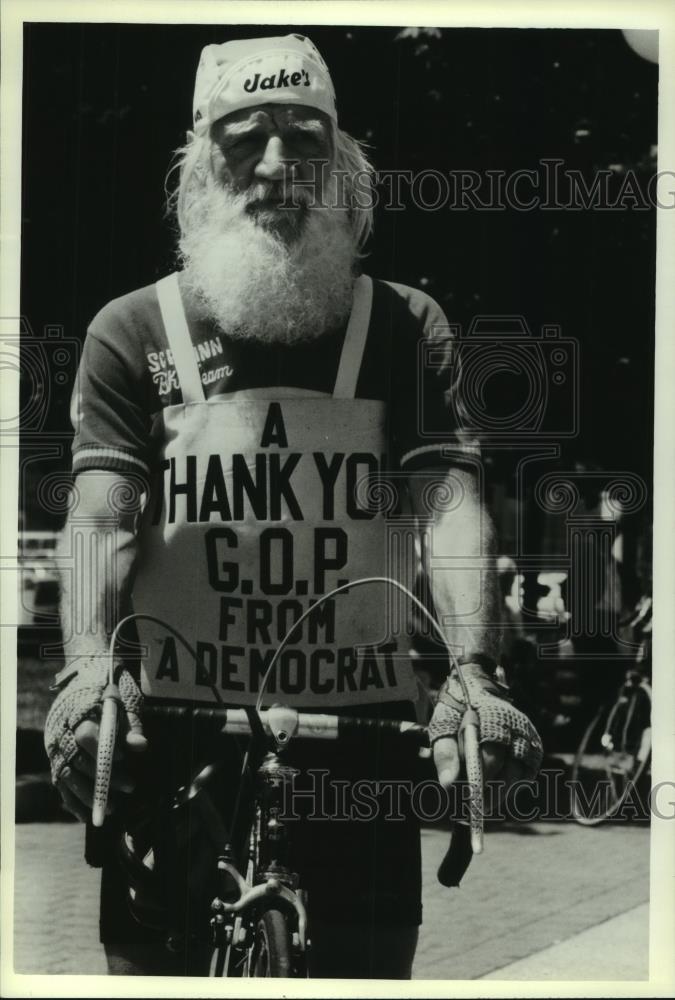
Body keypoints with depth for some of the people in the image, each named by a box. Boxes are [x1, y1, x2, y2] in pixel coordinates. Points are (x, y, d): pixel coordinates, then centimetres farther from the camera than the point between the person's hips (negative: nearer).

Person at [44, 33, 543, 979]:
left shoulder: (405, 326, 4)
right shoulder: (132, 331, 3)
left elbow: (450, 502, -8)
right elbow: (99, 519, -7)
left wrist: (474, 673, -24)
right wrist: (87, 667, -26)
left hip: (360, 730, 1)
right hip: (172, 737, 0)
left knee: (369, 963, 8)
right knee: (153, 961, 6)